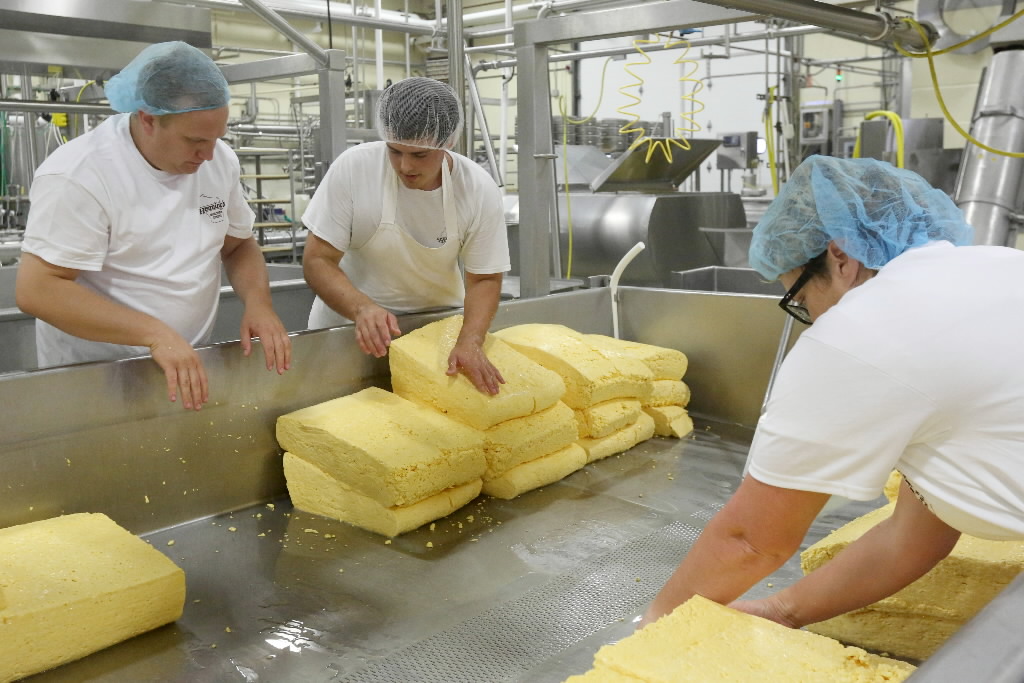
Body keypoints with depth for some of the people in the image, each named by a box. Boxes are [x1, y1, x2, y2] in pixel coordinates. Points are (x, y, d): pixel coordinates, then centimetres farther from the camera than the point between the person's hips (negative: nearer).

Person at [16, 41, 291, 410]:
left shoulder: (219, 159, -2)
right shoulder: (78, 175, -20)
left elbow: (239, 245, 10)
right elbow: (37, 289, -23)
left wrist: (258, 302, -11)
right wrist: (155, 334, -31)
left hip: (190, 368, 5)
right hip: (94, 380, -5)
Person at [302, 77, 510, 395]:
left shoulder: (480, 190, -16)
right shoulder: (353, 168, -20)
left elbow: (484, 279, -8)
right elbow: (318, 261, -16)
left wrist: (470, 340, -26)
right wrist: (362, 309, -34)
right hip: (348, 318, -1)